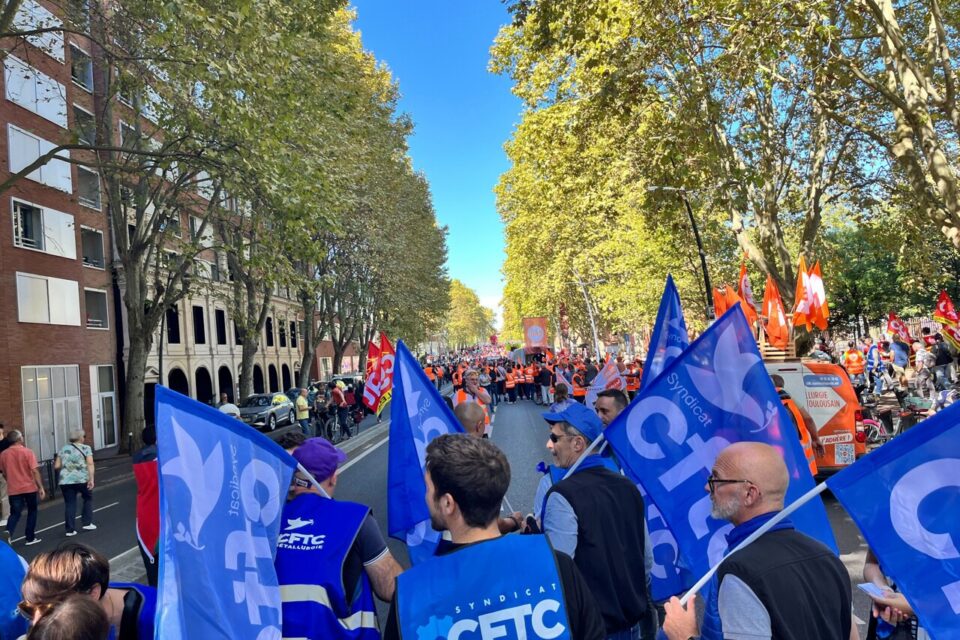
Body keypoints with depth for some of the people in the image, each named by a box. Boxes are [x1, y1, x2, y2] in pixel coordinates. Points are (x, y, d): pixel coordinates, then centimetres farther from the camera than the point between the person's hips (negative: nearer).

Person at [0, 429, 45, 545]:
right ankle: (30, 538, 15)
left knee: (15, 513, 10)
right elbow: (35, 471, -15)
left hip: (13, 490, 3)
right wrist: (41, 487, -11)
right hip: (29, 488, -3)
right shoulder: (27, 452, -12)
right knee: (32, 512, 12)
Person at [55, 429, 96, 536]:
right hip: (82, 479, -3)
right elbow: (90, 464, -10)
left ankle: (70, 530, 5)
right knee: (88, 498, 18)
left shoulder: (63, 449, 14)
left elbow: (56, 466, 12)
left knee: (69, 504, 7)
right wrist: (91, 479, -14)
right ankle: (87, 523, 16)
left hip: (65, 480, 3)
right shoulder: (85, 448, 2)